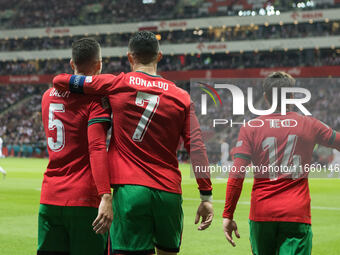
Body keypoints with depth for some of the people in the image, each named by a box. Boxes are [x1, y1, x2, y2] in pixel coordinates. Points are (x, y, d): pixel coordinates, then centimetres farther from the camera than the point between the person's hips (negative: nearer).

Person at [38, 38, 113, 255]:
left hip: (49, 200, 6)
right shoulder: (95, 98, -8)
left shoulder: (48, 96, 13)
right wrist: (106, 197, -26)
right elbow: (97, 148, -20)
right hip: (84, 200, -6)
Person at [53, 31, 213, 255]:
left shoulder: (116, 85, 2)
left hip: (130, 190, -2)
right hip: (169, 192, 2)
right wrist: (206, 197, 4)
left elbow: (60, 81, 4)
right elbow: (196, 148, 2)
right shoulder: (181, 97, 7)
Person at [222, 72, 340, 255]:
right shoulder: (309, 125, 3)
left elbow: (236, 177, -6)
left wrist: (228, 216, -2)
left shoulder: (250, 129, 1)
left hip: (261, 214, 1)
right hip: (297, 213, -1)